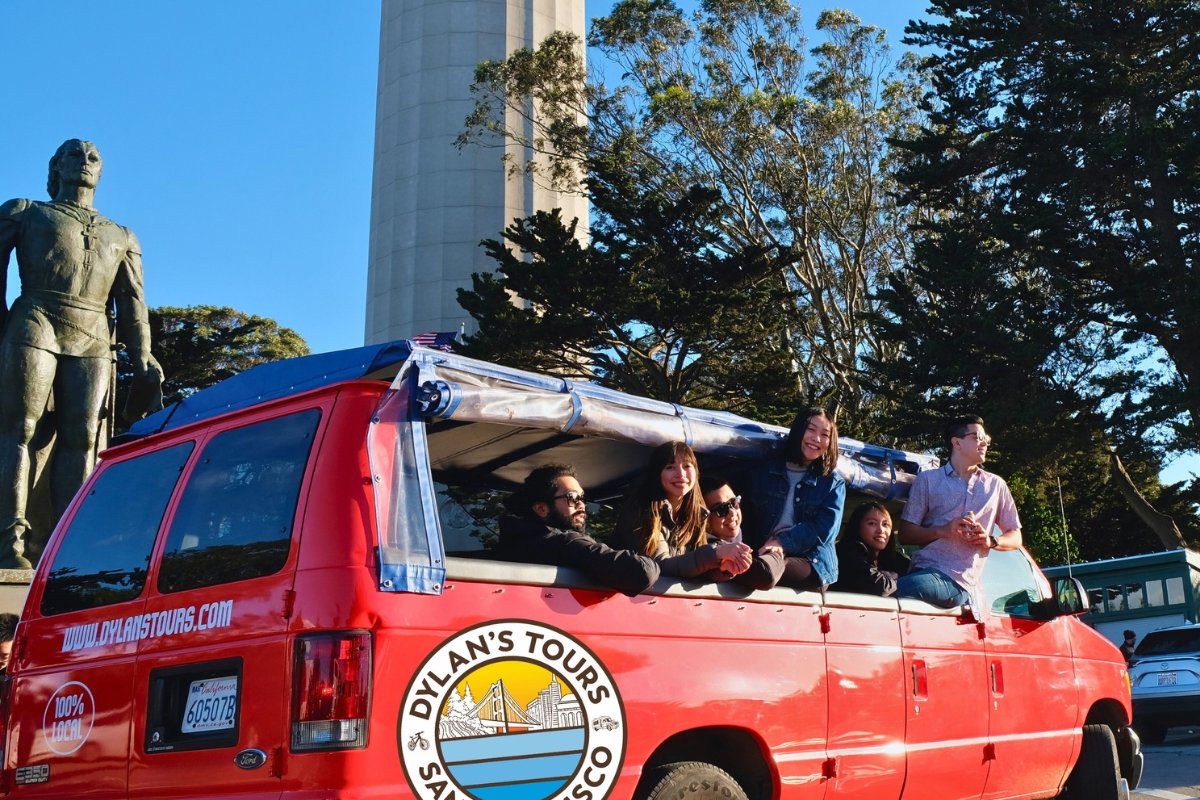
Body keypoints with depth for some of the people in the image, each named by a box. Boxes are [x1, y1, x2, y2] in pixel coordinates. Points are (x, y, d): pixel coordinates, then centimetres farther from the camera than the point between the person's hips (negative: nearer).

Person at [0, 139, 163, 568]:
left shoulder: (121, 238, 28)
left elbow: (132, 307, 20)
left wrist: (143, 369, 10)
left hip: (93, 340, 3)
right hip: (35, 326, -2)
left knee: (80, 438, -8)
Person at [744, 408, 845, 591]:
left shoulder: (833, 484, 14)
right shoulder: (764, 471, 16)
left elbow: (824, 529, -1)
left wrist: (783, 542, -14)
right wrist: (766, 545, -13)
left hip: (813, 564, -1)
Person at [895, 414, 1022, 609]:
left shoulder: (996, 485, 21)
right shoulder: (928, 479, 14)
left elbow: (1015, 538, 22)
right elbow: (906, 533, 9)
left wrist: (991, 540, 0)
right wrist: (943, 531, -8)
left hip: (966, 583, -2)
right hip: (928, 569, 2)